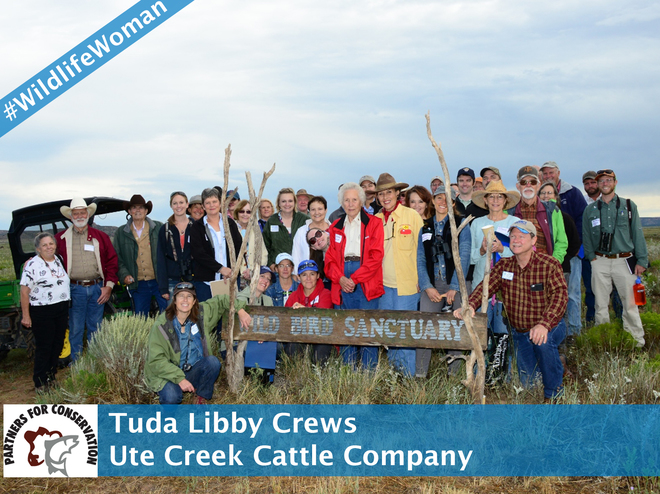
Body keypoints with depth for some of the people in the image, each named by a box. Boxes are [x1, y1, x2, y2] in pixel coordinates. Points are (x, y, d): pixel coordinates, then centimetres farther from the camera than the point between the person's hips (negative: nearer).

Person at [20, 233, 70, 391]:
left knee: (58, 346, 12)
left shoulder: (59, 261, 9)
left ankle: (51, 378, 26)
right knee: (44, 348, -1)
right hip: (42, 312, -6)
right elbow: (24, 291, -11)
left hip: (62, 310, 6)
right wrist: (26, 315, -14)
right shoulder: (33, 265, -10)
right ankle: (40, 383, 10)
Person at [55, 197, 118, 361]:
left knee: (96, 329, 10)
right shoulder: (61, 238, 4)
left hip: (97, 288, 2)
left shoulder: (100, 237, 7)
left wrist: (109, 286, -2)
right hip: (75, 290, -1)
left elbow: (112, 261, 5)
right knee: (75, 330, 5)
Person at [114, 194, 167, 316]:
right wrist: (124, 275, -6)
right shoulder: (120, 233, 10)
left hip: (159, 282, -1)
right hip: (138, 285, 1)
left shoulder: (159, 228, 5)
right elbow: (117, 258, 11)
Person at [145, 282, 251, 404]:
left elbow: (221, 300, 11)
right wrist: (179, 379, -27)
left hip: (194, 370, 5)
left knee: (213, 362, -23)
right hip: (168, 374, -4)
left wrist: (240, 310, -5)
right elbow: (156, 360, -19)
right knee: (171, 398, -33)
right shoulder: (161, 325, -17)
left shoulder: (201, 313, -5)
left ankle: (202, 398, -3)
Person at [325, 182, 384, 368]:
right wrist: (340, 278, -9)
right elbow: (330, 258, 10)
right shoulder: (335, 227, 17)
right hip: (342, 283, 3)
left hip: (366, 283, -3)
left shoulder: (373, 223, 5)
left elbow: (375, 256, -5)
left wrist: (354, 279, -13)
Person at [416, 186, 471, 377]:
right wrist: (427, 286, -3)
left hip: (456, 283, -2)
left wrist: (454, 288, -11)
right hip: (432, 284, 3)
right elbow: (420, 260, 11)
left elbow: (464, 256, -4)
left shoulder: (461, 224, 4)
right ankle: (419, 375, -1)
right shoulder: (426, 228, 15)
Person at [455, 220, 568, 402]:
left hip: (550, 328, -4)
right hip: (520, 333, 4)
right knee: (527, 383, 5)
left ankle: (554, 392, -14)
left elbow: (560, 295, -26)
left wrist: (544, 324, -42)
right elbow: (486, 286, -14)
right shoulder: (504, 266, -1)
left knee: (543, 340, -37)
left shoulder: (549, 264, -15)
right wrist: (470, 305, -36)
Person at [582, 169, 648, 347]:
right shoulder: (590, 209, 10)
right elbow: (586, 237, 12)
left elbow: (637, 234, 4)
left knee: (630, 303, -2)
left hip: (624, 261, -1)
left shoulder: (628, 206, 7)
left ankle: (637, 343, 8)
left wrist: (641, 260, -1)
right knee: (600, 304, 4)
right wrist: (592, 256, -1)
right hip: (600, 262, 2)